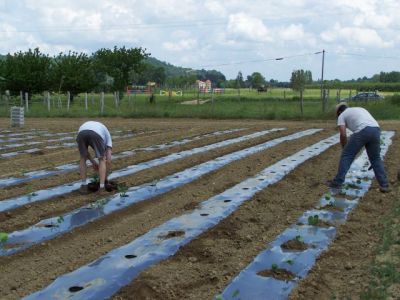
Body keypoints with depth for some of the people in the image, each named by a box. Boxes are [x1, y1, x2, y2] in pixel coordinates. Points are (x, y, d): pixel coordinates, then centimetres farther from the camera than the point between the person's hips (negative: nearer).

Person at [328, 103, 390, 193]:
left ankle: (337, 183, 9)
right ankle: (384, 185, 19)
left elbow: (343, 135, 7)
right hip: (376, 129, 6)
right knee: (375, 158, 20)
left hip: (362, 131, -6)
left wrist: (344, 148, 20)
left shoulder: (342, 115, 19)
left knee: (346, 156, 7)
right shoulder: (360, 109, 38)